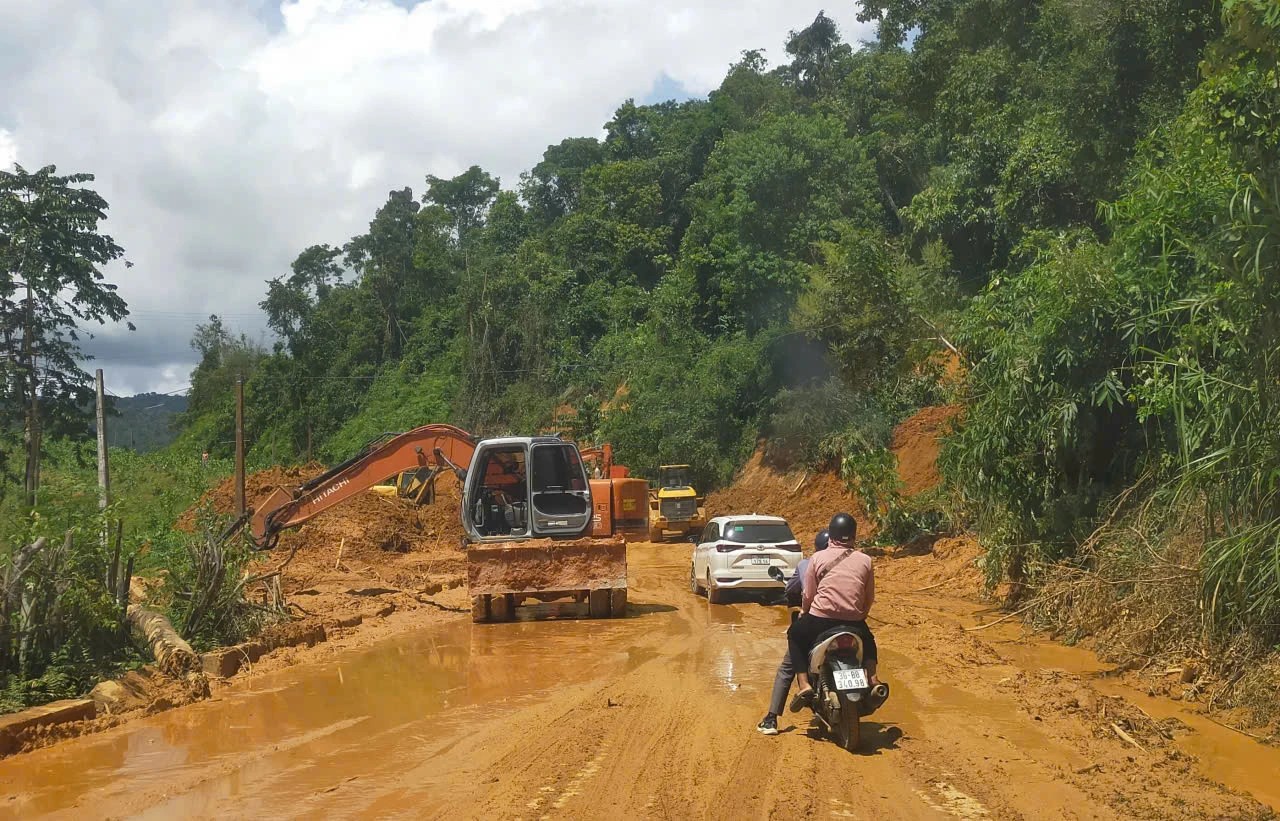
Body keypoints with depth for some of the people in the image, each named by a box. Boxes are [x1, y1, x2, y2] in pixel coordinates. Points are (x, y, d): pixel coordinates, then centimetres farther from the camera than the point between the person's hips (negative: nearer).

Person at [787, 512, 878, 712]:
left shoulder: (818, 558, 0)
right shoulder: (865, 560, 5)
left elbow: (808, 595, 3)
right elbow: (870, 598, 10)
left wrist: (803, 612, 23)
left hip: (820, 619, -2)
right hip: (855, 622, 3)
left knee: (795, 635, 26)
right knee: (868, 639, 36)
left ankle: (804, 684, 9)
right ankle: (872, 678, 13)